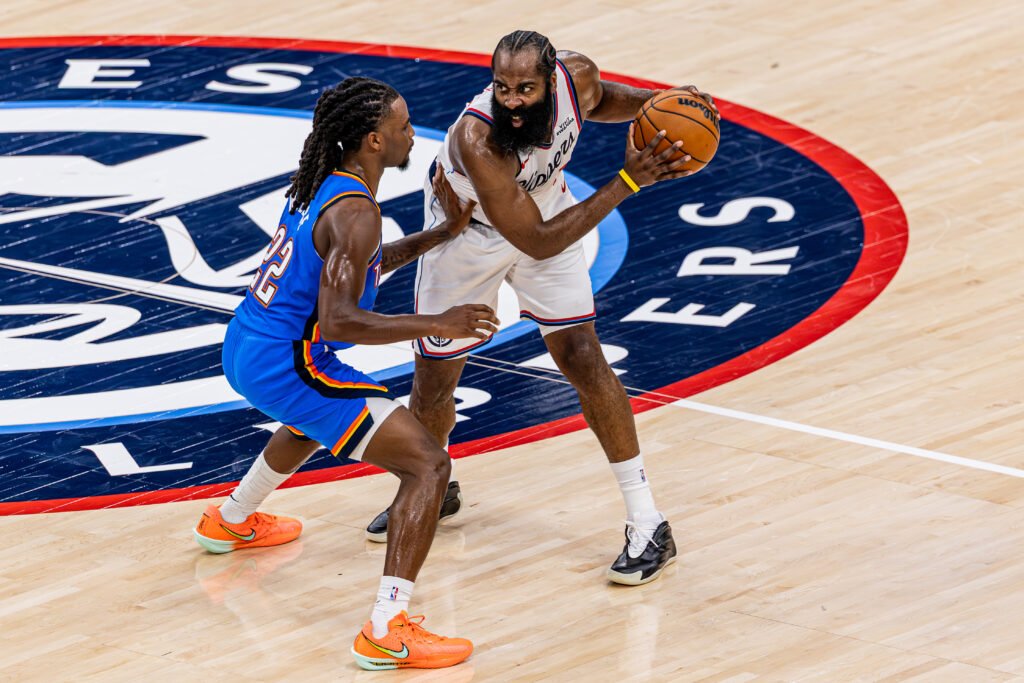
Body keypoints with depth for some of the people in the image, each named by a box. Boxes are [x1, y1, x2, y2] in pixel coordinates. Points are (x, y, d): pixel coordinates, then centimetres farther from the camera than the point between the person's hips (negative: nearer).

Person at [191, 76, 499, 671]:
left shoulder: (322, 183, 8)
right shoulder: (354, 211, -21)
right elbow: (336, 320, -28)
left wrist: (444, 233, 20)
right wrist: (435, 324, -26)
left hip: (244, 350, 10)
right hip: (287, 365, -10)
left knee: (317, 414, 44)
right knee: (428, 463, -13)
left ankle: (230, 522, 63)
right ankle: (387, 633, -21)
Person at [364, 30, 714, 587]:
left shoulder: (576, 77, -28)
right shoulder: (477, 139, -43)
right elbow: (538, 242, -37)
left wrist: (653, 102, -18)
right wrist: (627, 182, -40)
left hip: (546, 209, 3)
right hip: (467, 229, -2)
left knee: (582, 357, -8)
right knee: (434, 381, 8)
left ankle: (647, 524, -3)